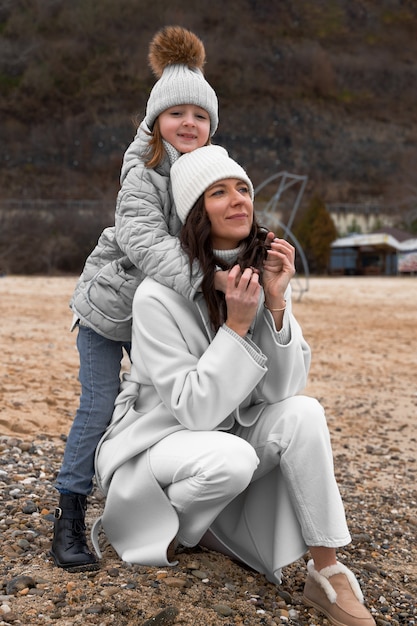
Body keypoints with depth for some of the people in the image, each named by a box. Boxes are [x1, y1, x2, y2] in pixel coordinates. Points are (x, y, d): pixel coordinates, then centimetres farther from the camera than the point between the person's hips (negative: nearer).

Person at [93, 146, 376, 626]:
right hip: (159, 439, -4)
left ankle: (327, 574, -14)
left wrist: (276, 304, -26)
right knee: (231, 457, -35)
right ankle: (162, 529, -2)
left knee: (303, 413, -25)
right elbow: (195, 410, -24)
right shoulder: (159, 295, -22)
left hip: (233, 434, 4)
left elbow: (282, 389, -13)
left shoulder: (266, 273, -8)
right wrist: (236, 325, -31)